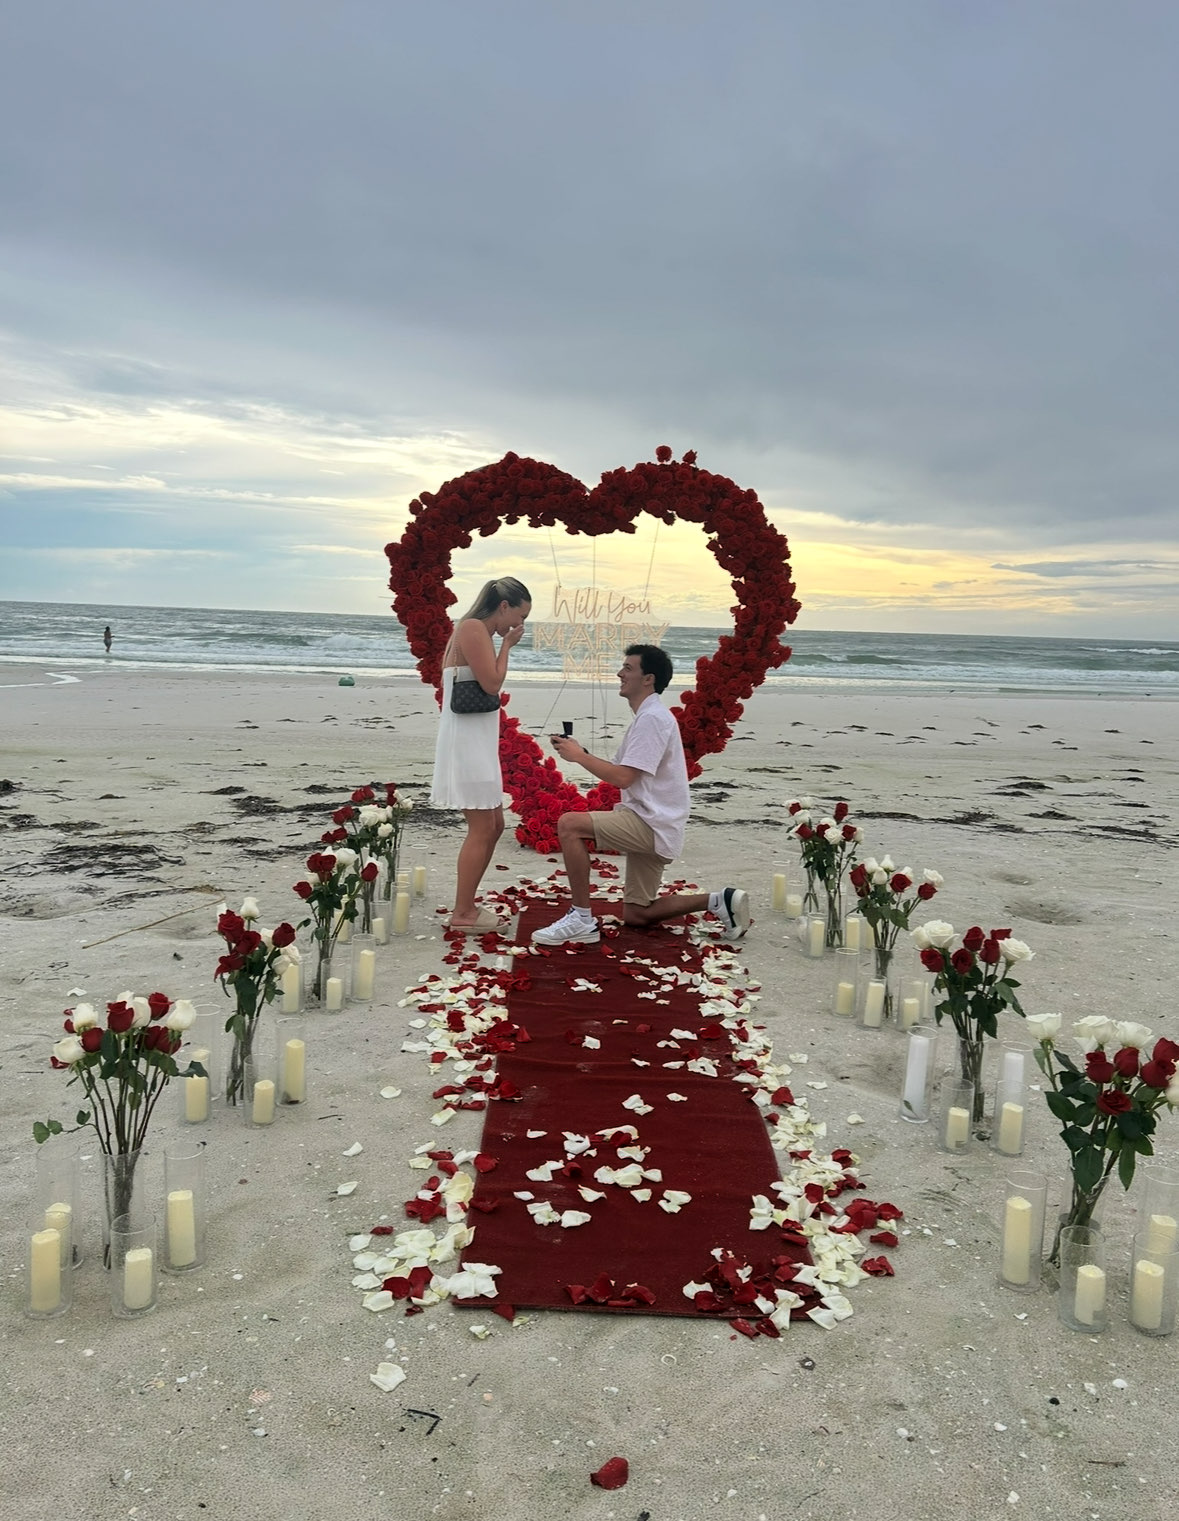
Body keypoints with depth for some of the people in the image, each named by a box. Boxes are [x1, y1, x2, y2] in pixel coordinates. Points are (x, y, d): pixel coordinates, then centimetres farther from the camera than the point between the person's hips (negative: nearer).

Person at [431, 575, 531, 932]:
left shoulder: (480, 633, 17)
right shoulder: (473, 629, -13)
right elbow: (492, 682, -17)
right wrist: (507, 644, -8)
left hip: (479, 743, 11)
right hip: (466, 741, -11)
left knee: (494, 825, 13)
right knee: (482, 828, -7)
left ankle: (467, 905, 19)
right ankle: (461, 914, 0)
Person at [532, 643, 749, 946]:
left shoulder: (652, 718, -15)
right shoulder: (646, 716, 19)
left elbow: (622, 777, -21)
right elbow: (618, 770, 16)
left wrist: (579, 756, -11)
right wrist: (577, 752, 4)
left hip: (652, 826, -11)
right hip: (650, 829, 11)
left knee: (569, 824, -23)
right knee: (636, 915, 15)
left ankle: (581, 920, -19)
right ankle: (719, 901, 14)